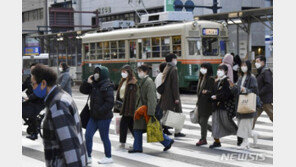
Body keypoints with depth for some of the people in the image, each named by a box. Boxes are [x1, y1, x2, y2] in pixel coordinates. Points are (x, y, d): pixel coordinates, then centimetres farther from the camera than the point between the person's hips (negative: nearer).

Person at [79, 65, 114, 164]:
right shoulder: (94, 85, 10)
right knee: (88, 135, 5)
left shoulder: (107, 87, -16)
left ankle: (108, 157, 19)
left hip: (104, 117, -8)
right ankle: (88, 157, 14)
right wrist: (87, 82, -1)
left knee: (104, 137, 4)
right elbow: (83, 90, 16)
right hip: (94, 116, 8)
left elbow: (110, 102, -22)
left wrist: (100, 111, -21)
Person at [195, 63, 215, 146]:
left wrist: (206, 92, -36)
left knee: (203, 120, -8)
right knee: (199, 120, 13)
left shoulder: (210, 79, -12)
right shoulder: (202, 78, 14)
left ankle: (203, 139, -2)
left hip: (207, 102, -9)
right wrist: (198, 102, 21)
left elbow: (212, 91, -16)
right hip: (201, 102, 9)